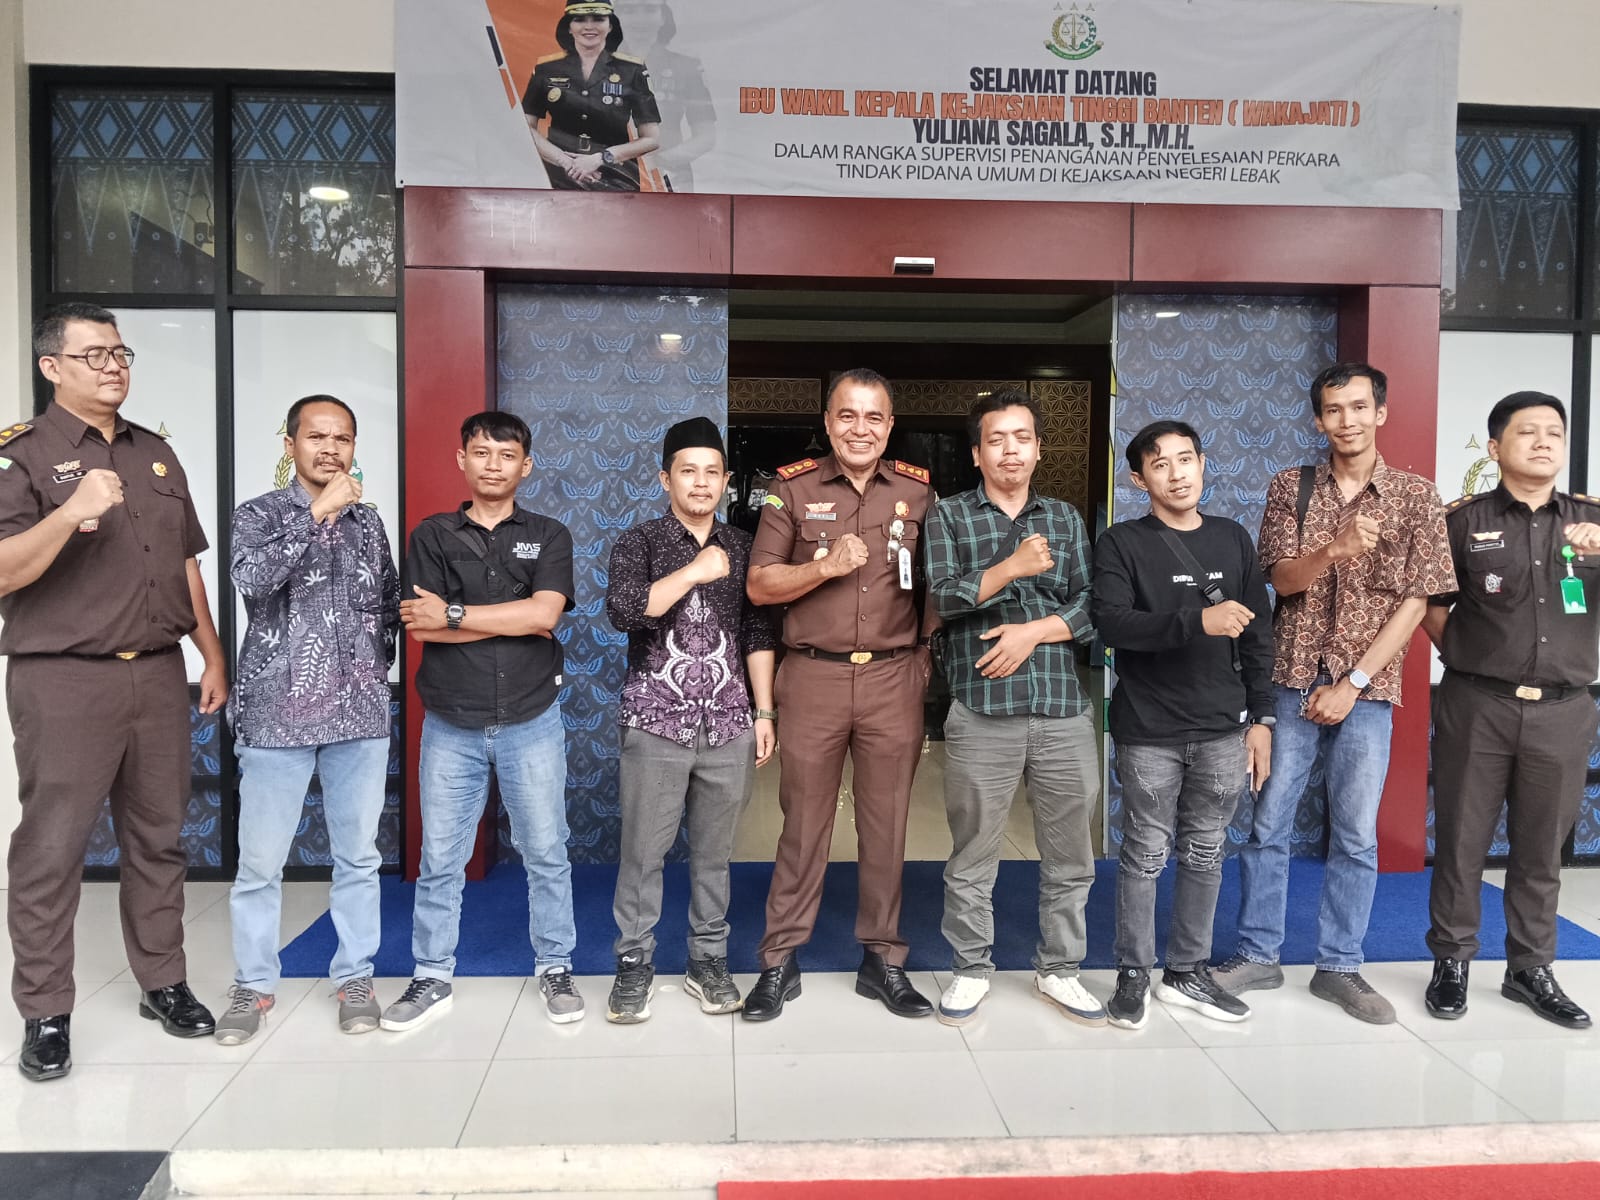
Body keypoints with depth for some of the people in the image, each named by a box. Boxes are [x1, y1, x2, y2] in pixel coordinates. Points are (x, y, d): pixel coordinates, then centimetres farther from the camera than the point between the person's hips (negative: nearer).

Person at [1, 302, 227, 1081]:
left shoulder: (156, 455, 14)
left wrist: (213, 656, 13)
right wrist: (70, 513, -30)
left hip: (158, 674, 5)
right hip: (63, 681, -5)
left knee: (159, 839, 11)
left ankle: (163, 983, 23)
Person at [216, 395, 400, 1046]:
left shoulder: (369, 522, 10)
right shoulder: (258, 515, 0)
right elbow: (250, 576, -21)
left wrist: (376, 668, 8)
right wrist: (319, 511, -22)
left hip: (361, 714, 3)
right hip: (278, 713, -3)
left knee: (358, 856, 10)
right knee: (260, 862, 6)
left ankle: (355, 977, 23)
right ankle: (253, 986, 23)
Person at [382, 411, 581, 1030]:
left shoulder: (549, 536, 4)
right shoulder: (432, 535, 5)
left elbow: (545, 612, -14)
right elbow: (421, 626, -7)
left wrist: (455, 615, -12)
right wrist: (515, 621, -12)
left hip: (531, 720, -1)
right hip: (451, 724, 1)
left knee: (546, 853, 8)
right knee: (440, 859, 10)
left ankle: (556, 969, 24)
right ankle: (432, 978, 25)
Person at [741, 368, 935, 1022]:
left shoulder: (918, 490, 7)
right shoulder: (793, 488, 3)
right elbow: (759, 586, 0)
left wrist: (930, 653, 4)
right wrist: (826, 566, -13)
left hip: (894, 678, 1)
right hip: (813, 678, -1)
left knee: (886, 823, 8)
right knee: (803, 822, 6)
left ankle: (882, 958, 23)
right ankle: (780, 961, 18)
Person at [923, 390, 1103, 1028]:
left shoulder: (1066, 518, 13)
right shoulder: (949, 516, 5)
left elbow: (1091, 607, 6)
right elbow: (942, 598, -8)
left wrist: (1033, 631, -10)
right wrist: (1011, 568, -20)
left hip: (1064, 711, 3)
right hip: (981, 714, -2)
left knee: (1069, 856, 11)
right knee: (972, 858, 8)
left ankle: (1059, 969, 29)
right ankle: (972, 969, 26)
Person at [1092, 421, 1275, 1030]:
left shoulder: (1233, 538, 9)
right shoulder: (1122, 543, -4)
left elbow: (1257, 637, 11)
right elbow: (1111, 622, -19)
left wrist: (1261, 717, 7)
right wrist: (1197, 620, -29)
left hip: (1223, 729, 4)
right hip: (1148, 732, -4)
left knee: (1205, 855, 12)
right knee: (1145, 856, 4)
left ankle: (1187, 972, 28)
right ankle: (1133, 975, 20)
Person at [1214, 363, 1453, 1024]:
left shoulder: (1416, 495, 1)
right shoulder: (1290, 487, 3)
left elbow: (1416, 600, -4)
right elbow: (1282, 579, -4)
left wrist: (1354, 683, -10)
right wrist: (1334, 550, -26)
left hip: (1366, 688, 0)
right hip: (1291, 682, 1)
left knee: (1356, 837, 7)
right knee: (1267, 824, 6)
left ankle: (1339, 966, 21)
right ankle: (1257, 954, 20)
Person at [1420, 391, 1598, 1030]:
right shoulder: (1464, 520, -1)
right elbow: (1430, 605, 5)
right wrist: (1465, 656, 0)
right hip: (1477, 707, -2)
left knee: (1541, 848, 12)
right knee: (1461, 841, 5)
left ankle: (1531, 969, 26)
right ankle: (1451, 961, 19)